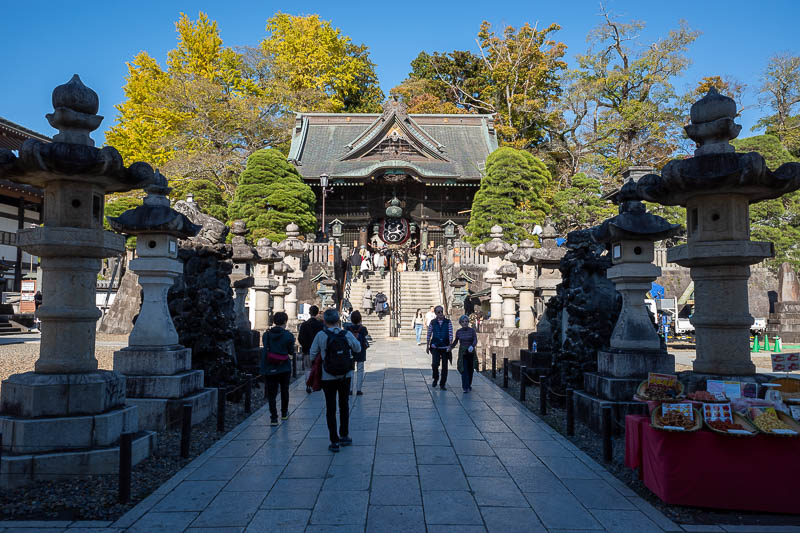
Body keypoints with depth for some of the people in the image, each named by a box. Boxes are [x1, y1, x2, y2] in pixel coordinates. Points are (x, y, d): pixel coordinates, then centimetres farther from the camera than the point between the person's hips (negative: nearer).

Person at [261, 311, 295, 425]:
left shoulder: (266, 334, -1)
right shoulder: (288, 336, -10)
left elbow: (264, 349, 5)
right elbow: (291, 352, -4)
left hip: (269, 369, 1)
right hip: (284, 368, -1)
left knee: (271, 393, 4)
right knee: (284, 391, 18)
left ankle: (273, 418, -1)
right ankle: (284, 413, 31)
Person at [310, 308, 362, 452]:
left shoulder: (321, 335, -14)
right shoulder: (347, 334, -9)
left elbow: (313, 354, -6)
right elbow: (358, 348, 7)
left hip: (328, 377, -2)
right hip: (346, 376, 2)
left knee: (330, 408, 6)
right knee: (344, 405, 20)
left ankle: (334, 441, 7)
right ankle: (344, 436, 26)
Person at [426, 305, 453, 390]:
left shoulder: (448, 322, 1)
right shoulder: (433, 322, 4)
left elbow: (450, 334, -5)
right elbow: (429, 334, 10)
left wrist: (450, 345, -16)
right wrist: (427, 346, 10)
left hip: (445, 347, 0)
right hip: (435, 347, 0)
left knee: (444, 367, 4)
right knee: (435, 364, -14)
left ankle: (442, 384, 16)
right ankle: (435, 378, 15)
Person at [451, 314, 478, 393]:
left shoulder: (472, 330, -4)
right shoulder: (458, 332, 0)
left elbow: (475, 340, -16)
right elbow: (456, 341, 17)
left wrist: (472, 346, -35)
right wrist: (450, 347, 6)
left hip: (471, 352, 1)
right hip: (462, 353, 0)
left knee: (470, 370, 12)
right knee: (464, 370, -13)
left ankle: (469, 385, 33)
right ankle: (465, 388, -15)